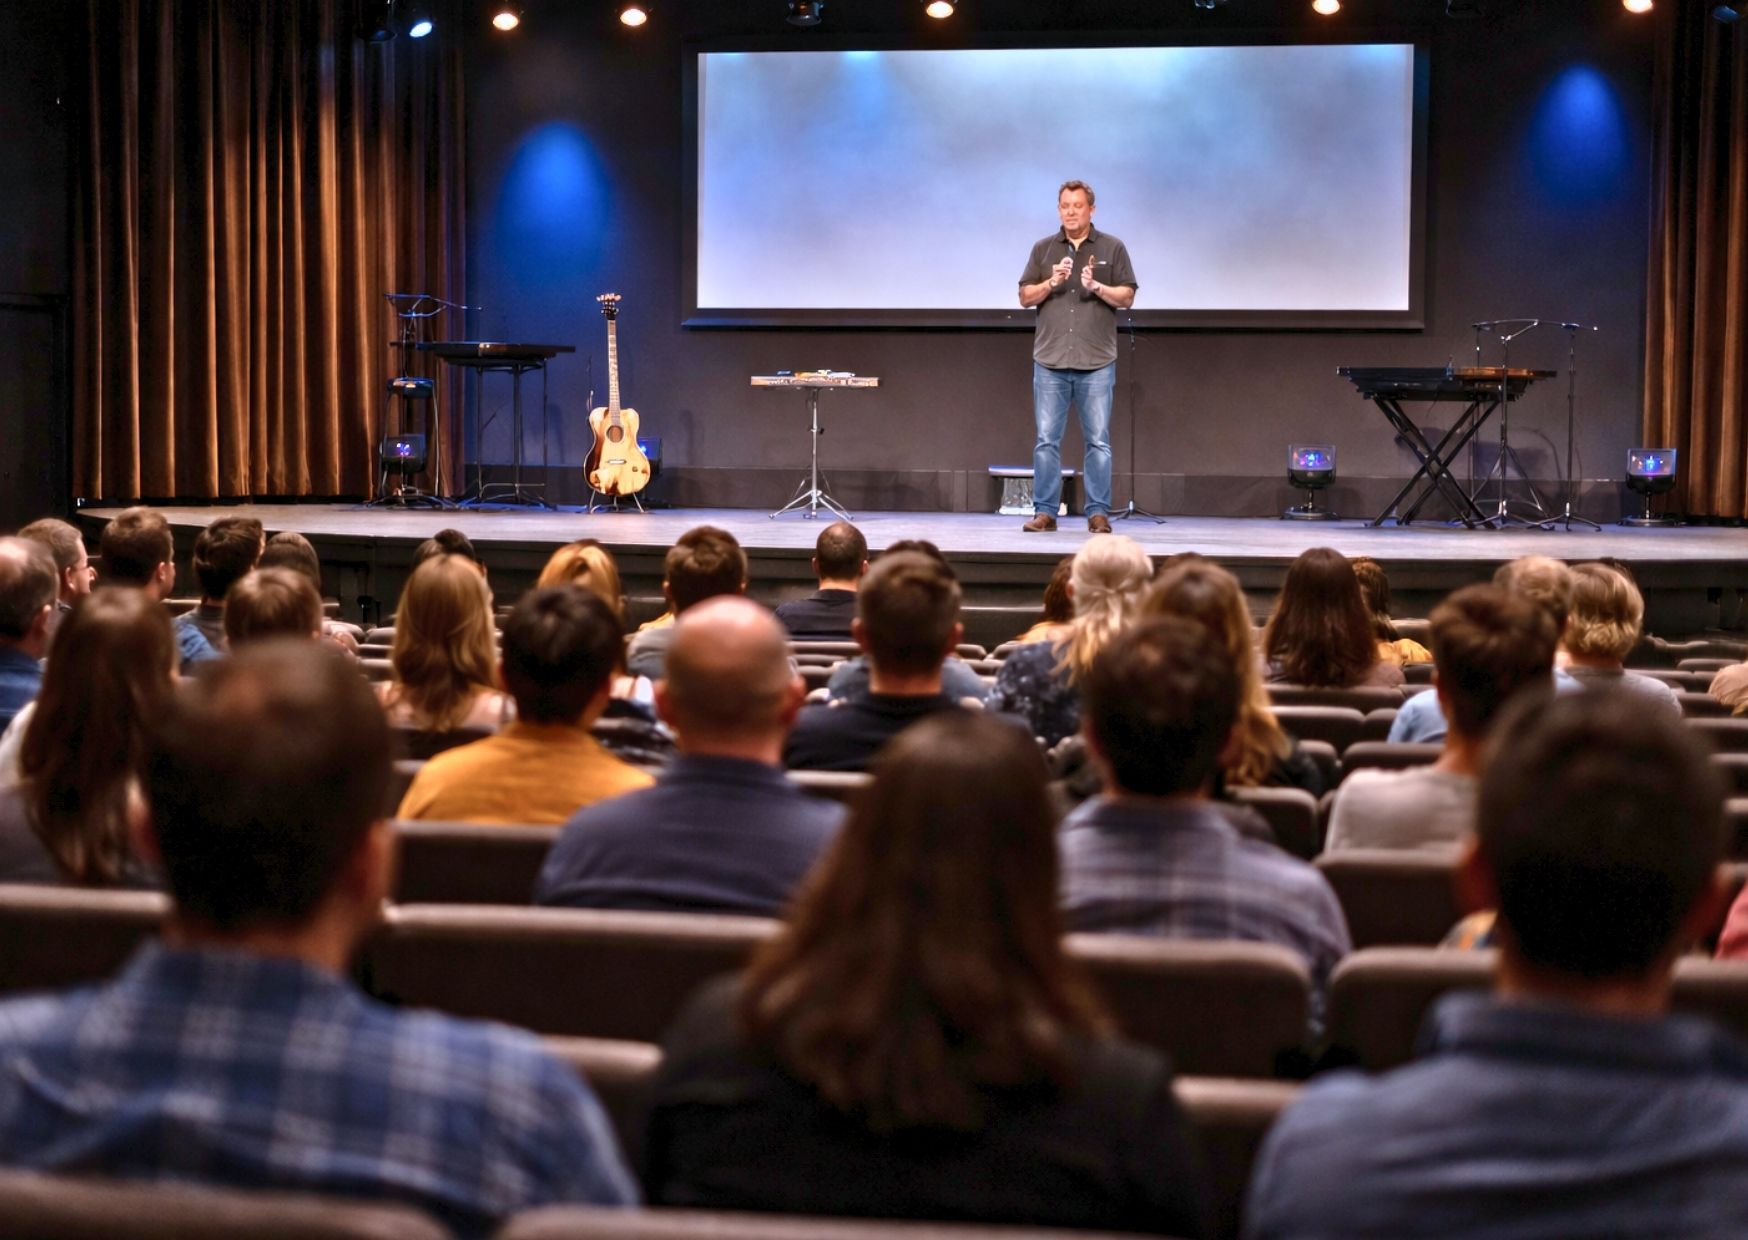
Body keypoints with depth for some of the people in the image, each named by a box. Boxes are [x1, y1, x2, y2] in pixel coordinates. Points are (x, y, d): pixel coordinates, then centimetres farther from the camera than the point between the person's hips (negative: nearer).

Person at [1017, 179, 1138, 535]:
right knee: (1047, 440, 0)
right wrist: (1050, 283, -9)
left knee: (1098, 441, -1)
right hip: (1050, 360, 2)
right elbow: (1025, 297, 9)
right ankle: (1044, 512, 5)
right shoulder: (1043, 249, 12)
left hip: (1097, 362, -1)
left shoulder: (1112, 248, 7)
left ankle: (1098, 513, 4)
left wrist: (1096, 287, -14)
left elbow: (1127, 297, 3)